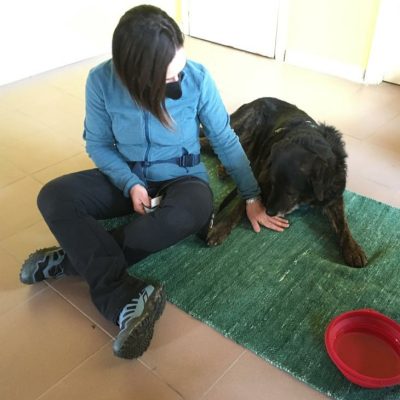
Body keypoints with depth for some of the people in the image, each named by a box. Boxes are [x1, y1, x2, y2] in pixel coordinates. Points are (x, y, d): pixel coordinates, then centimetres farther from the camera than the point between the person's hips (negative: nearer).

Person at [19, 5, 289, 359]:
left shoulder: (197, 78, -18)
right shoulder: (102, 81, -17)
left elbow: (225, 141, -8)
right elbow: (98, 144, -4)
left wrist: (251, 197, -6)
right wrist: (130, 184, -20)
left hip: (182, 178, -1)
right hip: (128, 176, 2)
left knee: (197, 209, -38)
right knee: (53, 197, -22)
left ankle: (76, 256, -24)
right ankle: (122, 298, -34)